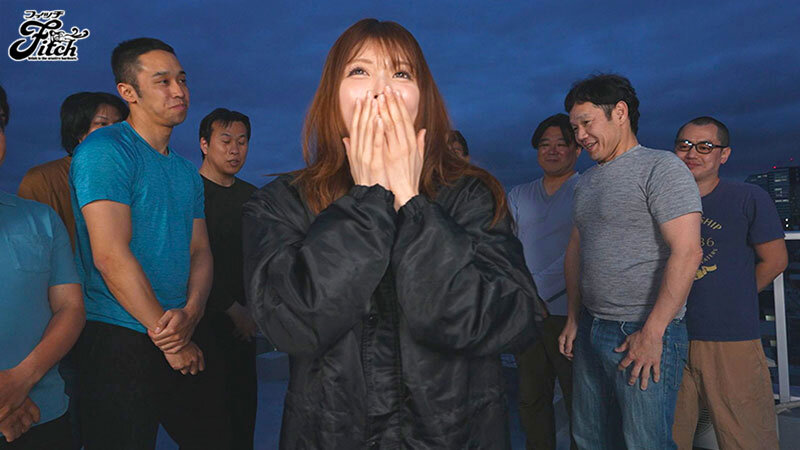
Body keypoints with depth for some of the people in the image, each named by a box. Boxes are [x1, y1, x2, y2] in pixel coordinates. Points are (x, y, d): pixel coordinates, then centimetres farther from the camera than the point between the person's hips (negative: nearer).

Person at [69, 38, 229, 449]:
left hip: (184, 340, 7)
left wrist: (190, 313, -11)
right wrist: (167, 337, -13)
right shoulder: (105, 150, -11)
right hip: (119, 342, -7)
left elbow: (200, 251, 9)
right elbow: (111, 256, -18)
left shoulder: (186, 171, 13)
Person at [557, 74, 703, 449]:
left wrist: (652, 333, -19)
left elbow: (687, 252, -18)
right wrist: (573, 319, 13)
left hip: (645, 334, -7)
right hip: (590, 331, 7)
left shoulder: (660, 168, -10)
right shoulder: (586, 182, 14)